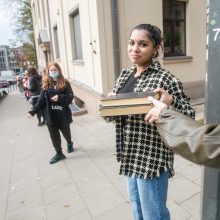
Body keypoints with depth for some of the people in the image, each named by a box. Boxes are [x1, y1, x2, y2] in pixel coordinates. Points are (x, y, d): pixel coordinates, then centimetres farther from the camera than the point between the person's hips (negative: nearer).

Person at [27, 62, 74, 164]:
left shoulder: (65, 83, -4)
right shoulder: (46, 84, 4)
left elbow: (70, 97, -10)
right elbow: (41, 100, 2)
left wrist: (59, 97, -25)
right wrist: (33, 111, -7)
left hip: (63, 114, -2)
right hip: (51, 115, 2)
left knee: (66, 132, 17)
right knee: (54, 135, 6)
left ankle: (70, 144, 48)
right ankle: (59, 153, 23)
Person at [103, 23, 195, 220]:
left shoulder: (165, 79, -15)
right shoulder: (125, 75, 5)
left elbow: (189, 116, -13)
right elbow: (110, 115, 10)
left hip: (152, 158, -6)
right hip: (129, 155, 7)